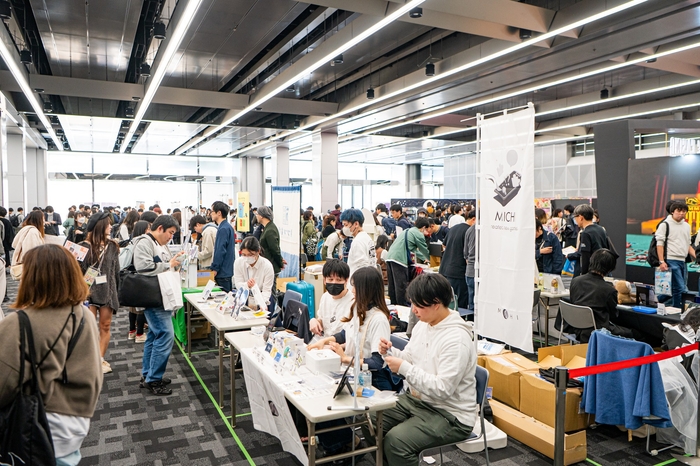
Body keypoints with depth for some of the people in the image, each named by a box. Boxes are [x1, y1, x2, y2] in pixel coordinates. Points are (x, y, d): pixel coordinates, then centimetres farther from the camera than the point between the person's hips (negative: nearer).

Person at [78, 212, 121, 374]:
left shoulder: (112, 247, 7)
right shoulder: (84, 246, -3)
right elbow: (79, 271, -3)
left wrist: (115, 291, 11)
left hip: (108, 291, 3)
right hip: (89, 291, -3)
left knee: (105, 327, 6)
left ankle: (101, 359, 16)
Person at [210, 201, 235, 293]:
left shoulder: (223, 229, -18)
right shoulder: (228, 226, 13)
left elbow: (220, 250, -21)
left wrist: (214, 269, -16)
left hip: (223, 272, -10)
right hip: (228, 270, 10)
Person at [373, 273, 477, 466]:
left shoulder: (457, 339, -25)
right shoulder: (423, 324, 2)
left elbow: (442, 389, -28)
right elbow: (410, 360, 12)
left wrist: (404, 368, -27)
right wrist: (390, 352, -8)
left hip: (450, 415, -8)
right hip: (416, 399, 9)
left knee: (395, 440, -26)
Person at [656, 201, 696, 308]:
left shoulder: (687, 226, 17)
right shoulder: (665, 224, -3)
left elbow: (688, 245, 24)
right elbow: (660, 243, -7)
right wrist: (662, 261, -14)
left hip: (683, 261, 7)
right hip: (671, 260, -7)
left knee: (679, 289, 8)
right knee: (681, 289, -12)